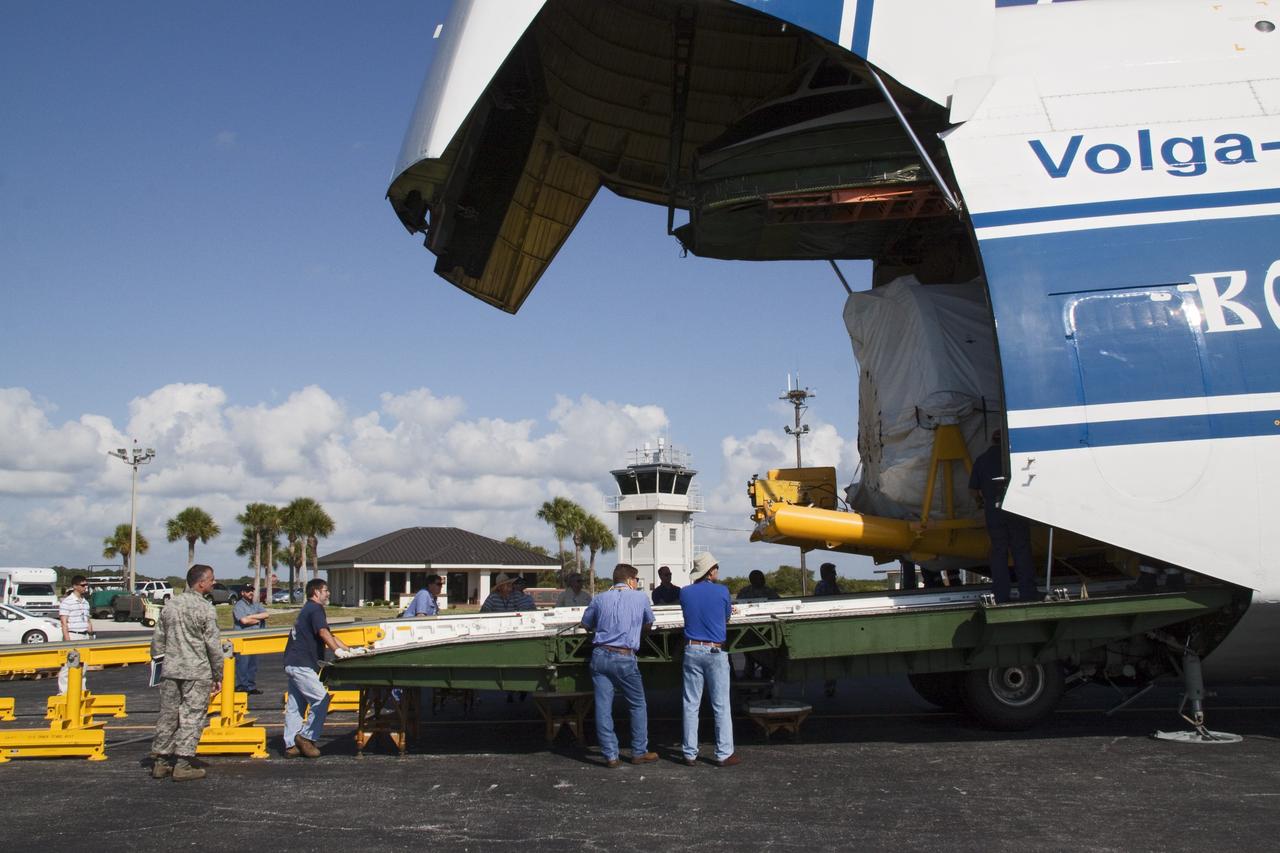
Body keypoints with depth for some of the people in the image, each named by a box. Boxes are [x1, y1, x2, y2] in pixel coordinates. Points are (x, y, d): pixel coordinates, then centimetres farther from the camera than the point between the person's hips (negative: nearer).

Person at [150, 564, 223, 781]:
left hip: (170, 670, 6)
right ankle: (182, 765, 0)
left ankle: (159, 762, 18)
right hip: (197, 672, -6)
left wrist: (160, 662, 22)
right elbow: (213, 646, -9)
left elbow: (157, 639, 12)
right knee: (192, 717, 0)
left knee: (167, 715, 12)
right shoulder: (206, 609, -10)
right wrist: (218, 676, -1)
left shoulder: (170, 606, 8)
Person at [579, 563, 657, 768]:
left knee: (603, 707, 4)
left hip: (600, 655, 3)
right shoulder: (640, 598, 5)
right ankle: (639, 752, 16)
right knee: (638, 706, 13)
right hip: (624, 658, -2)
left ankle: (611, 755, 5)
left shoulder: (600, 599, 10)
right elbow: (648, 624, 20)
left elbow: (586, 624, 21)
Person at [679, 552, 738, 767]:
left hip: (692, 650, 3)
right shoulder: (722, 592, -6)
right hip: (715, 652, -3)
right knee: (721, 706, 3)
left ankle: (690, 754, 9)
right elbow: (727, 618, 8)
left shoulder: (685, 593, 2)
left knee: (691, 705, 7)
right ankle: (724, 754, 4)